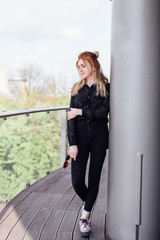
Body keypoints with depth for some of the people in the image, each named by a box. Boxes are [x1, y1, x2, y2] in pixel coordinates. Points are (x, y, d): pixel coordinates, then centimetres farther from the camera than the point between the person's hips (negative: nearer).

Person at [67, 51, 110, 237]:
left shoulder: (106, 87, 2)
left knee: (94, 178, 4)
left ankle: (85, 216, 19)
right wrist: (72, 143, -10)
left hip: (99, 137, -1)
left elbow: (104, 111, -14)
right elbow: (71, 118, -1)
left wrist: (81, 111, -11)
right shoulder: (76, 89, 8)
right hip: (80, 136, 2)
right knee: (77, 180, -4)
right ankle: (87, 202, 29)